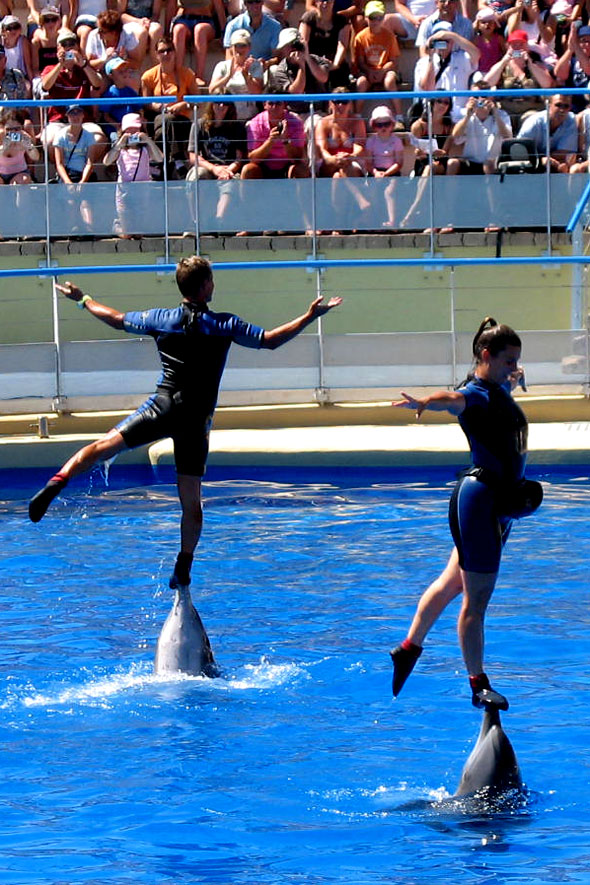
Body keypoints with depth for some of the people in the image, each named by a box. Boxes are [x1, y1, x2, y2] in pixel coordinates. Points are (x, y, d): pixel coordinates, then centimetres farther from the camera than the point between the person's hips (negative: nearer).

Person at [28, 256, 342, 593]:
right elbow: (270, 340, -1)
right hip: (197, 420, 0)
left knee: (105, 446, 0)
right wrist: (311, 316, 6)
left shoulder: (161, 318, 4)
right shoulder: (224, 325, -1)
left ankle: (58, 481, -27)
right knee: (191, 499, 7)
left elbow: (117, 319, 18)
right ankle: (183, 571, 8)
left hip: (164, 406, 0)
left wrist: (83, 299, 34)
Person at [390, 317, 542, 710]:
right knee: (477, 599, -3)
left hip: (502, 502, 10)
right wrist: (424, 402, -64)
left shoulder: (499, 389, 9)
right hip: (481, 497, -10)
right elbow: (454, 399, -43)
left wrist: (513, 379, 57)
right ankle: (479, 686, 2)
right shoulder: (476, 394, -18)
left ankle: (409, 649, 35)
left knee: (453, 581, 21)